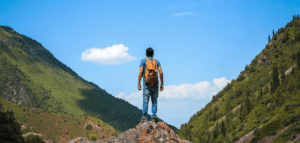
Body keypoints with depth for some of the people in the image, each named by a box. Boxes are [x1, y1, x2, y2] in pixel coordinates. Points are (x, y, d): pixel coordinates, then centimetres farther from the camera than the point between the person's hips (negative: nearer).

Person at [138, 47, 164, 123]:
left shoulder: (143, 61, 4)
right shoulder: (157, 61, 9)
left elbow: (141, 72, -6)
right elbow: (161, 73, -1)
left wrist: (138, 83, -5)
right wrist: (162, 84, 3)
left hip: (146, 84, -2)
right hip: (155, 84, 2)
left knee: (145, 101, -3)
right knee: (154, 101, 6)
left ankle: (144, 118, -9)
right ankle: (154, 117, -2)